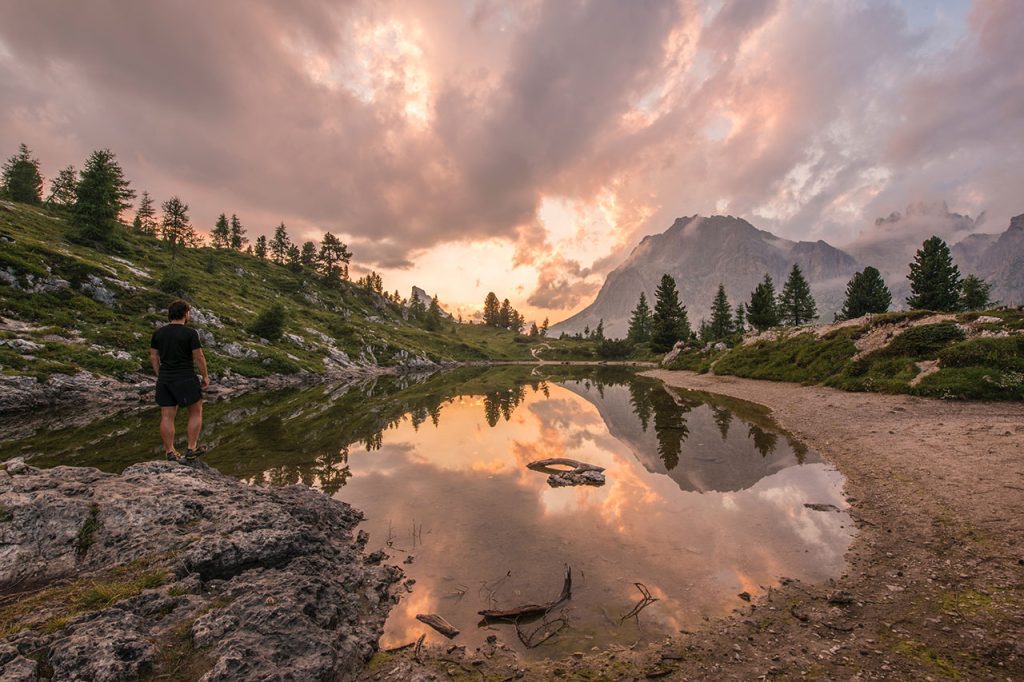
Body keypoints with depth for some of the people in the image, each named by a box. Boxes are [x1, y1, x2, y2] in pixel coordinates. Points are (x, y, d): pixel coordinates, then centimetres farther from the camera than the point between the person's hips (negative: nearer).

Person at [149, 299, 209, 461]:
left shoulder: (158, 332, 6)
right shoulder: (191, 333, -11)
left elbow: (153, 357, 10)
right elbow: (199, 358, -12)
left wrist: (160, 376, 17)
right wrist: (205, 376, -1)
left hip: (164, 380, 5)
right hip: (186, 380, -5)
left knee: (167, 417, 8)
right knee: (196, 412, 10)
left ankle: (170, 453, 13)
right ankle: (192, 449, 11)